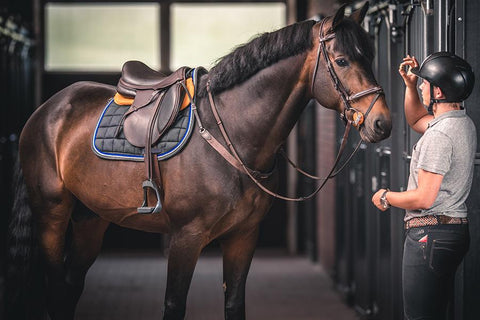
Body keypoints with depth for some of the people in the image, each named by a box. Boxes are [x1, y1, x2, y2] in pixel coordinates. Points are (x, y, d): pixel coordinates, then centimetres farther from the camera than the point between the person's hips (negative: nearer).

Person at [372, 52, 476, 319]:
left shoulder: (439, 134, -19)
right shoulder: (465, 124, 12)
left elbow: (423, 198, -21)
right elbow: (415, 119, 33)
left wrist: (385, 197, -4)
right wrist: (410, 84, 19)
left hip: (429, 234, -11)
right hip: (457, 230, 11)